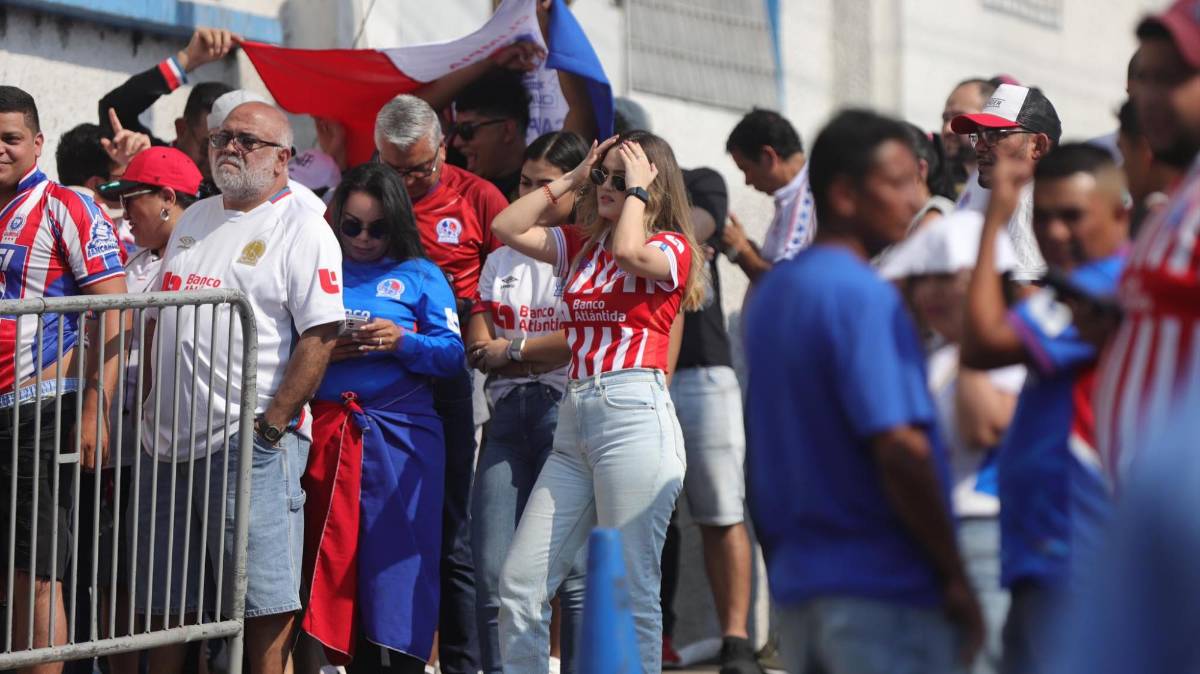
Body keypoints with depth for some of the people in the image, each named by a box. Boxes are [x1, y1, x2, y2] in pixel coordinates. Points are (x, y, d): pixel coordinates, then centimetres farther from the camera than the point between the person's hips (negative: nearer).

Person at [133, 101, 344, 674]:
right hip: (170, 446, 7)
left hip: (251, 449, -7)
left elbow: (320, 336, -12)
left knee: (265, 603, -7)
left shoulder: (301, 230, -4)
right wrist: (149, 408, 14)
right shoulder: (193, 220, 18)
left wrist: (269, 427, -16)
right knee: (165, 605, 10)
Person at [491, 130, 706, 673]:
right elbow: (506, 228, 14)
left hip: (635, 415, -7)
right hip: (575, 419, 7)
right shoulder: (582, 245, 18)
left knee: (631, 592, -7)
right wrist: (573, 177, 15)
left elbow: (629, 253, -19)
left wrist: (637, 189, -4)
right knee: (520, 583, 2)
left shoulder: (671, 248, 2)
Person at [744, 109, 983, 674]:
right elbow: (899, 448, -20)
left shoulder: (769, 294, 14)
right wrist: (955, 579, -13)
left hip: (796, 584, 9)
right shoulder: (865, 297, -14)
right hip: (883, 592, -9)